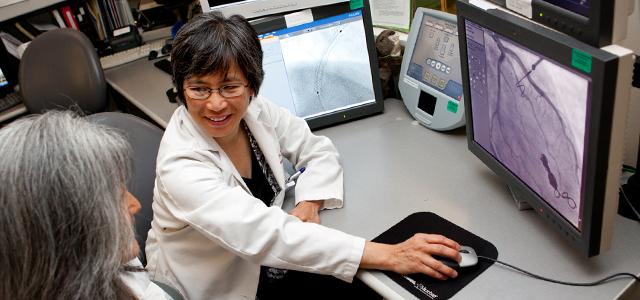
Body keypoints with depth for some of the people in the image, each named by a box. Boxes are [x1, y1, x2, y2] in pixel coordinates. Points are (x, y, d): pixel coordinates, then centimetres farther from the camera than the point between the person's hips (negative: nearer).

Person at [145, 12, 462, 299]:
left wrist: (310, 203, -21)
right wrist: (387, 255, -39)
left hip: (258, 268, 5)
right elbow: (267, 234, -37)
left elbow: (319, 151, 0)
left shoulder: (257, 111, -12)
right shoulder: (180, 166, -29)